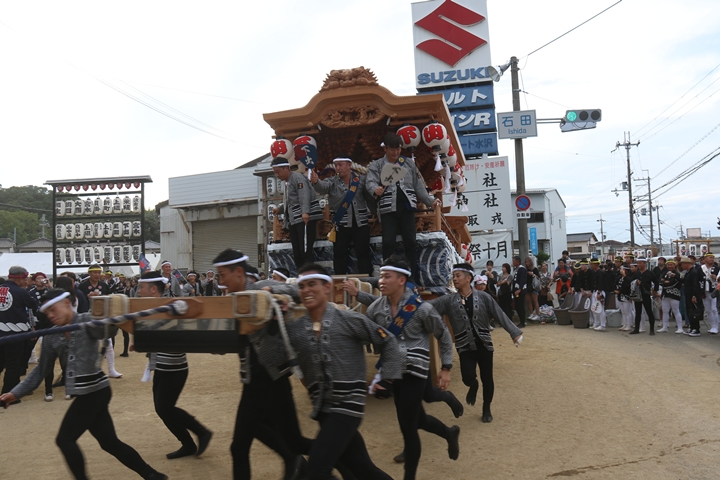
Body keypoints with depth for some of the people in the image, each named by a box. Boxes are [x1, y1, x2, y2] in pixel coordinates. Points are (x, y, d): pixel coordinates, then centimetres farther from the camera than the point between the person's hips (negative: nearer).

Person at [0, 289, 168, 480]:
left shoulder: (87, 321, -9)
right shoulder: (52, 338, 10)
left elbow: (106, 328, -29)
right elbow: (41, 370, 15)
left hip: (94, 390, -7)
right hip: (86, 392, 7)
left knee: (65, 439, -4)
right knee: (110, 443, 12)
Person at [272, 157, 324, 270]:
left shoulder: (297, 177, -6)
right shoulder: (287, 182, 24)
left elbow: (304, 196, -20)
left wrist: (305, 212, -32)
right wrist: (279, 209, 26)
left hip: (305, 219, -10)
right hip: (294, 220, 10)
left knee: (305, 250, -12)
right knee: (297, 252, 6)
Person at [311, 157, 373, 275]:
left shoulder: (361, 180, 3)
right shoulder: (332, 181, 3)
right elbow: (322, 187, -18)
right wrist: (316, 182, -38)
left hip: (360, 224, -1)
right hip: (341, 225, 1)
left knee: (363, 253, 5)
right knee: (339, 254, 5)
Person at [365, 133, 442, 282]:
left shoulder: (409, 163, 15)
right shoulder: (377, 165, 8)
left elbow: (419, 186, 16)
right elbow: (370, 181, -9)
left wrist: (430, 201, 8)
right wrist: (375, 189, -32)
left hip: (407, 207, 2)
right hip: (387, 208, -2)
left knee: (410, 242, 2)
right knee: (388, 242, -8)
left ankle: (415, 278, 9)